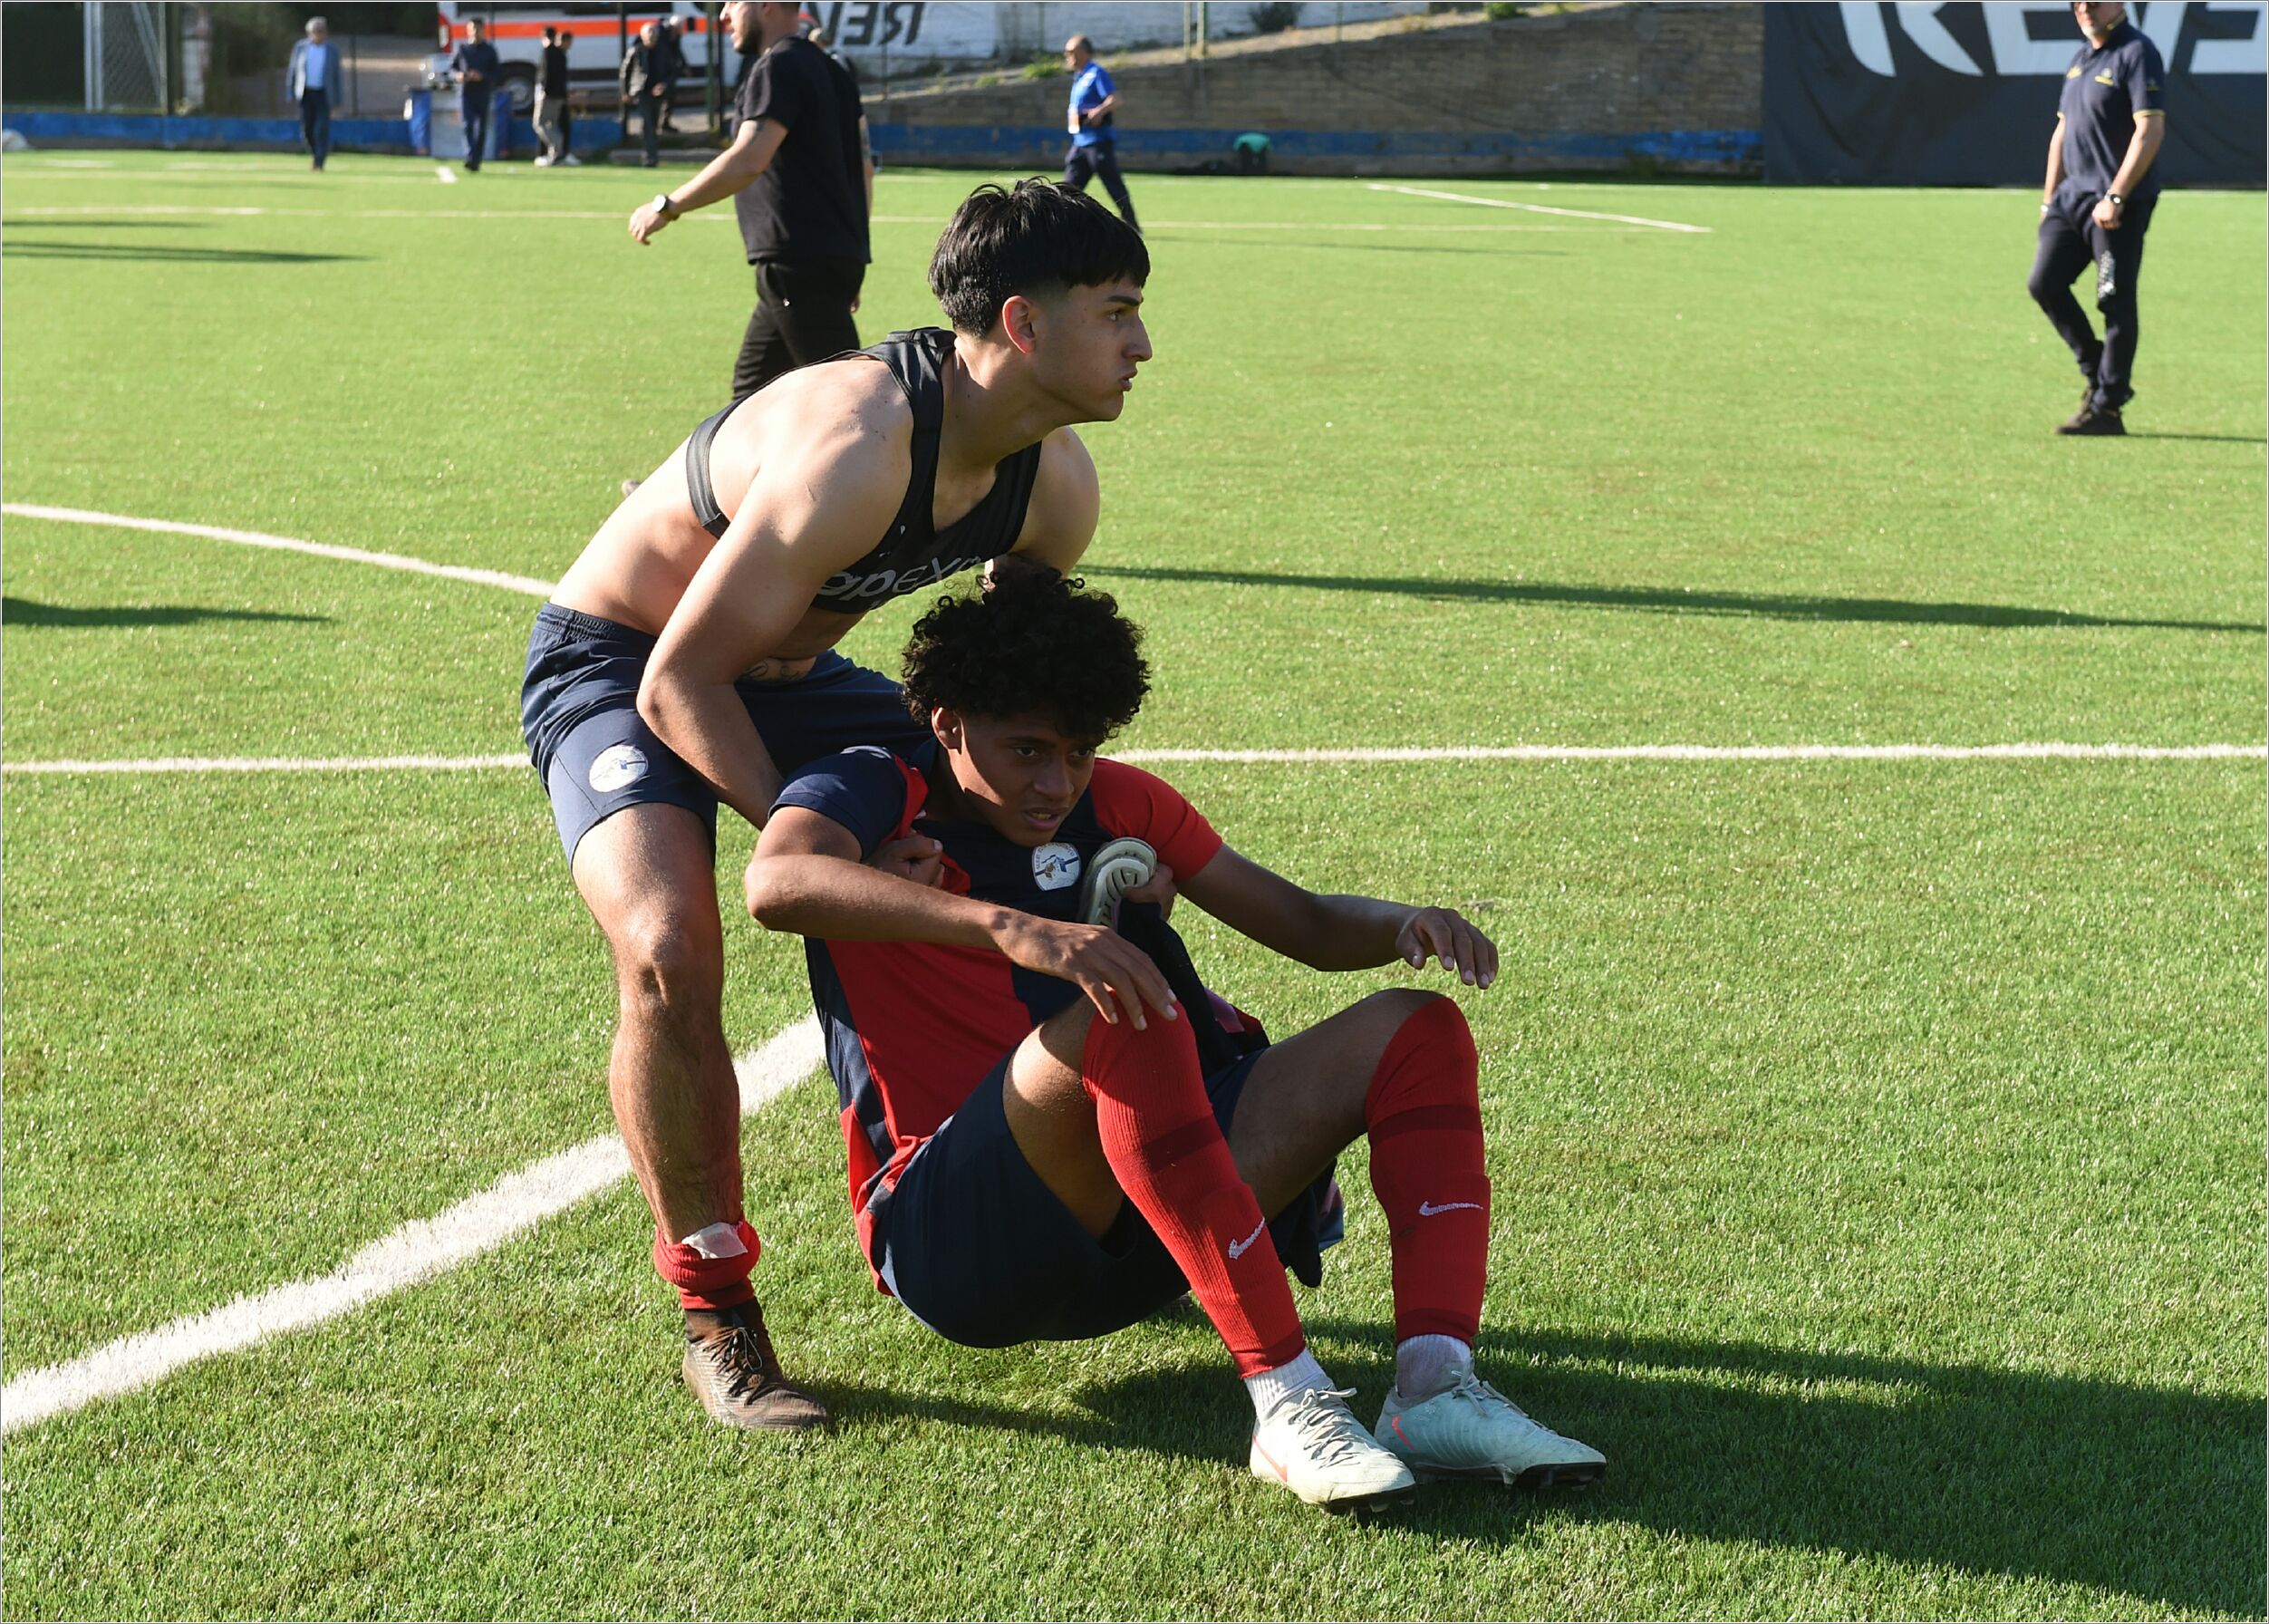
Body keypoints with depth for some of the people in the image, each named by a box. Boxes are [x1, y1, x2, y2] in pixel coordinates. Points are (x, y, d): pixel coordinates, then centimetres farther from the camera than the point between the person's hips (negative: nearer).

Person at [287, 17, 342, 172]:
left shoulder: (332, 50, 1)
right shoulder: (300, 47, 3)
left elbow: (337, 75, 4)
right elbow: (293, 71, 8)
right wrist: (291, 93, 3)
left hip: (323, 94, -1)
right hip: (305, 94, 1)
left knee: (322, 129, -12)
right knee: (307, 129, -2)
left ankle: (319, 161, -10)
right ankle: (316, 152, 24)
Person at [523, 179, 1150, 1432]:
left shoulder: (1054, 484, -11)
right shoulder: (856, 446, -36)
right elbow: (680, 684, -31)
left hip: (787, 673, 8)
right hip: (614, 665, -8)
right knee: (669, 953, -32)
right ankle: (715, 1319, -15)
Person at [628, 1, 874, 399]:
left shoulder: (778, 68, -12)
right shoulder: (830, 72, 18)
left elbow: (748, 161, -23)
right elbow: (864, 169, 21)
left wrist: (667, 207, -17)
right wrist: (851, 254, 25)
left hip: (798, 262, -10)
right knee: (752, 384, 17)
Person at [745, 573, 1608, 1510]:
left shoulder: (1113, 804, 15)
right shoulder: (873, 796, -3)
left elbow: (1310, 926, 16)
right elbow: (776, 883, -28)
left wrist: (1407, 926, -8)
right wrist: (1011, 926, -41)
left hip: (1126, 1242, 7)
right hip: (947, 1239, -7)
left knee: (1414, 1032, -6)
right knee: (1123, 1027, -35)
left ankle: (1436, 1388, -27)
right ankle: (1286, 1397, -39)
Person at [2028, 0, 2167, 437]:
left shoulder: (2137, 53, -10)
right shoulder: (2082, 58, 16)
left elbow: (2151, 131, -18)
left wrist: (2115, 197, -22)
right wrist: (2049, 200, 17)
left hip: (2120, 204, -8)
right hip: (2073, 194, 8)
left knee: (2115, 302, -4)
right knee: (2044, 283, 2)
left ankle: (2107, 408, 1)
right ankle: (2097, 370, 18)